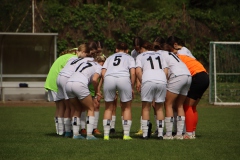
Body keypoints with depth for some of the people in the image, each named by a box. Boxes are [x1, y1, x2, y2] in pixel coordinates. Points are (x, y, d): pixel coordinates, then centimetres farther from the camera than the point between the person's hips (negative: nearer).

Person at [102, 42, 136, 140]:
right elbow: (132, 73, 9)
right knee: (127, 107, 14)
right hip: (124, 78, -1)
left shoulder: (110, 57, 31)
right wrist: (132, 88, 14)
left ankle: (106, 134, 10)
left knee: (108, 108, 15)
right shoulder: (129, 58, 26)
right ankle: (126, 134, 9)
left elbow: (103, 73, 16)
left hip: (109, 78, 2)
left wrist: (107, 85, 22)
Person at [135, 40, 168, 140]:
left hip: (148, 80, -3)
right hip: (162, 80, 3)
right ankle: (160, 133, 10)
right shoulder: (159, 55, 28)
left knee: (146, 107, 7)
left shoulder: (140, 56, 19)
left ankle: (145, 134, 3)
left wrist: (142, 82, 12)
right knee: (159, 108, 13)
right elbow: (166, 71, 16)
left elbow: (138, 71, 3)